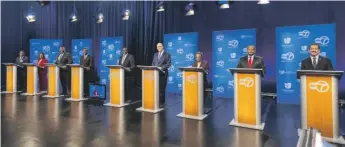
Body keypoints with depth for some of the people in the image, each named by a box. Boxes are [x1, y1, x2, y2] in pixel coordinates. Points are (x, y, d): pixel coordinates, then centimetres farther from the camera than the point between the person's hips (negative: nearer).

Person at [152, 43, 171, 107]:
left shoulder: (167, 54, 1)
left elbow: (168, 64, -7)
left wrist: (161, 68, -16)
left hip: (163, 73, -4)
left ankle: (161, 102, 6)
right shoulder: (155, 54, 19)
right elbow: (153, 63, 19)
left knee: (162, 89, -2)